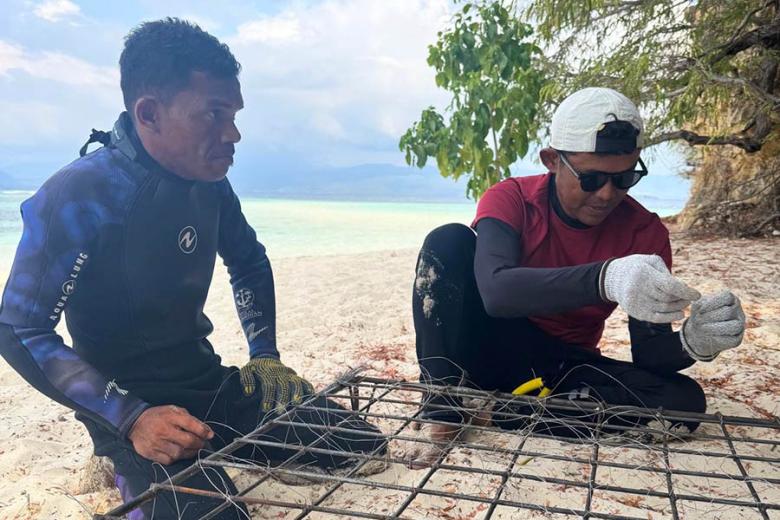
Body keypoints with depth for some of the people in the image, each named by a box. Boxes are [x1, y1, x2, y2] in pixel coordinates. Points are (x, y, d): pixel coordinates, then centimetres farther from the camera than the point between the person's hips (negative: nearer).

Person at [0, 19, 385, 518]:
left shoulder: (208, 181, -1)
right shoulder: (77, 196, -19)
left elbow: (249, 262, 16)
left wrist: (265, 356, 5)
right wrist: (132, 418, -26)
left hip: (212, 385, 6)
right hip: (134, 406, -6)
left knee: (366, 447, 1)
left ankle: (213, 457, 15)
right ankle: (138, 475, 1)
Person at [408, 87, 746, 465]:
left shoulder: (646, 233, -9)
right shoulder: (510, 199, -14)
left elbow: (647, 353, -11)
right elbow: (495, 291, -35)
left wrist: (691, 342, -35)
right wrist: (605, 279, -50)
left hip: (564, 367, 2)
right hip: (493, 348, -2)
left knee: (684, 401, -22)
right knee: (449, 241, -24)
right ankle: (444, 416, -22)